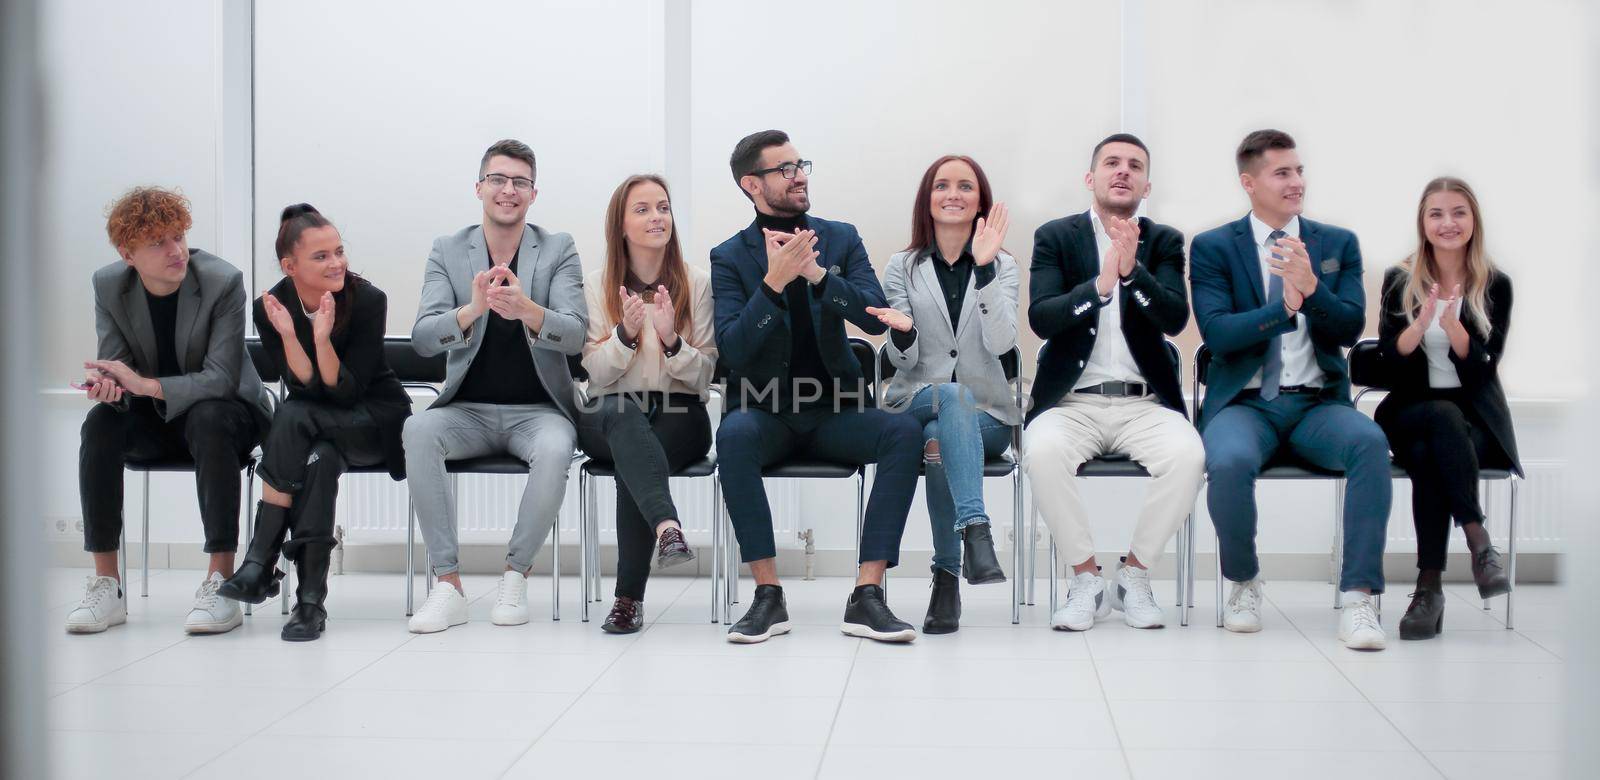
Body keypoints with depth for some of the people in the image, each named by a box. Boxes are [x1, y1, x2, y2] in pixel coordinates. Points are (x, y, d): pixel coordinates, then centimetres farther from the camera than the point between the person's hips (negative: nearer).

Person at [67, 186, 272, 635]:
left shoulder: (223, 282, -19)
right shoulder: (109, 285, -5)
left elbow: (221, 378, -23)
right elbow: (113, 364, -5)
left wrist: (146, 385, -36)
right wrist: (106, 384, -31)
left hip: (222, 411, -4)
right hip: (152, 418, 4)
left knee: (208, 419, -37)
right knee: (100, 423, -26)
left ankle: (221, 581, -35)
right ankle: (105, 584, -22)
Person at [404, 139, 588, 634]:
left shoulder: (558, 250, 2)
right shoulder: (447, 250, 5)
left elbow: (575, 335, -12)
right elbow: (423, 339, -8)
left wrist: (524, 309, -34)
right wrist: (474, 308, -30)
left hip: (538, 409, -1)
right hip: (469, 410, 1)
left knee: (554, 450, -35)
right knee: (418, 431, -30)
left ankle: (515, 574, -12)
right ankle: (448, 584, -23)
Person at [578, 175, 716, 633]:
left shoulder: (697, 284, 7)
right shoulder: (597, 286, 9)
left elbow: (704, 374, 3)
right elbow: (596, 374, 2)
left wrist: (671, 340, -16)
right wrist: (626, 334, -16)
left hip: (680, 413, 0)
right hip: (608, 418, 0)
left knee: (631, 463, -33)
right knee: (622, 413, -38)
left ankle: (629, 598, -29)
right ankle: (667, 527, -58)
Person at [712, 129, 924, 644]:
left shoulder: (840, 239, 8)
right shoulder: (729, 257, 1)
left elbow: (877, 319, -5)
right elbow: (732, 351, -11)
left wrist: (818, 275, -20)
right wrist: (774, 282, -24)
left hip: (834, 409, 2)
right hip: (764, 410, -2)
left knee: (906, 432, -27)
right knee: (734, 436, -36)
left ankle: (866, 596, -28)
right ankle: (768, 596, -27)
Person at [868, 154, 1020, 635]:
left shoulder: (1002, 267, 8)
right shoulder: (903, 268, 9)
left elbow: (1001, 342, -11)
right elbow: (904, 360, 1)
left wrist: (984, 266, -19)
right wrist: (902, 331, -23)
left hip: (984, 414, 0)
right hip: (914, 405, 0)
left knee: (941, 440, -35)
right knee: (953, 396, -36)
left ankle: (947, 577, -35)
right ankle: (975, 531, -45)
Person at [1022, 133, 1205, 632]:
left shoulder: (1164, 242, 10)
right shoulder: (1055, 237, 6)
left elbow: (1175, 319, -7)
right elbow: (1040, 318, -9)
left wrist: (1131, 271, -22)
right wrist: (1100, 284, -24)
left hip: (1144, 403, 1)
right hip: (1072, 402, -1)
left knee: (1188, 454, -30)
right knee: (1042, 451, -34)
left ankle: (1134, 576, -7)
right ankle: (1086, 580, -12)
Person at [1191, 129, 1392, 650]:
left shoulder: (1338, 244, 12)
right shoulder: (1212, 248, 4)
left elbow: (1351, 329, -1)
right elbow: (1217, 334, -9)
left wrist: (1311, 286, -18)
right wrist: (1284, 306, -21)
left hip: (1318, 403, 2)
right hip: (1245, 404, -2)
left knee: (1370, 441, -31)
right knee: (1228, 461, -34)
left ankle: (1359, 599, -26)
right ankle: (1244, 582, -5)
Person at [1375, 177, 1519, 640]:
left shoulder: (1496, 284, 2)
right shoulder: (1399, 281, 4)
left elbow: (1482, 368, -6)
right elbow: (1389, 362, -4)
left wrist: (1452, 325, -24)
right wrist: (1420, 325, -24)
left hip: (1476, 415, -1)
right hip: (1412, 411, 1)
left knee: (1427, 455, -34)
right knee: (1443, 419, -36)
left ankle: (1429, 585, -34)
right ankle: (1478, 541, -34)